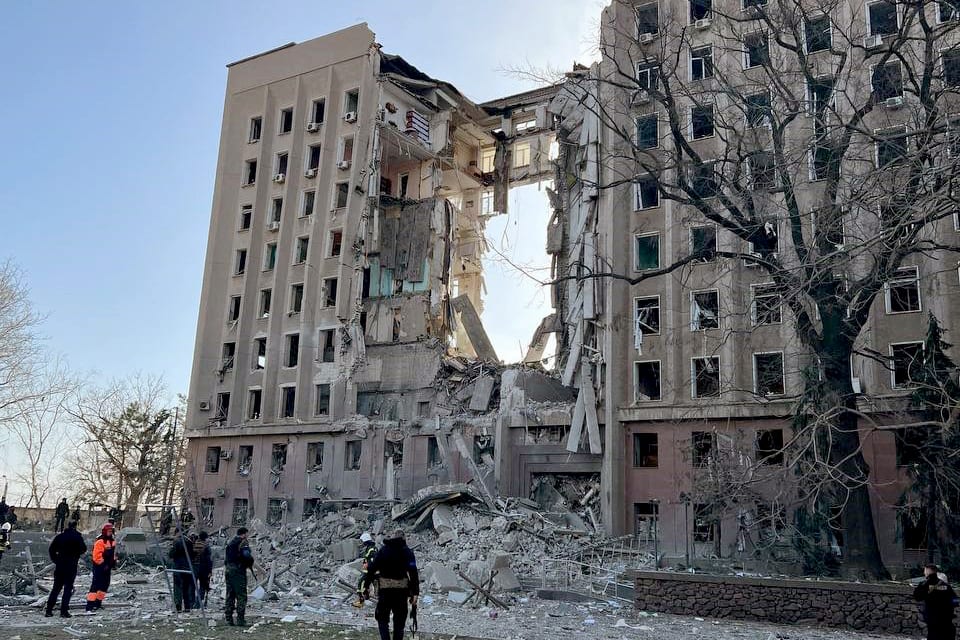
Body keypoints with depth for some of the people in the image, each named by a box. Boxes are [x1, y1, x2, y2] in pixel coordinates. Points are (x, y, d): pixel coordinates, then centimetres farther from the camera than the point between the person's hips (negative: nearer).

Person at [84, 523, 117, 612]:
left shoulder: (112, 541, 12)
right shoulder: (100, 541, -17)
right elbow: (96, 555, -21)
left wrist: (114, 561, 12)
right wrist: (103, 564, -19)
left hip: (107, 566, 9)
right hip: (99, 566, -9)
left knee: (105, 585, 13)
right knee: (95, 585, -12)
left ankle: (98, 603, 25)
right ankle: (89, 606, -14)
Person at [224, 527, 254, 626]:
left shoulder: (230, 543, 17)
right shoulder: (243, 542, -8)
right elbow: (247, 556, -20)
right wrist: (250, 565, -5)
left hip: (228, 571, 8)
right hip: (239, 571, -8)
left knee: (230, 596, 12)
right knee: (241, 596, -4)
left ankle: (228, 619, 13)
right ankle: (240, 620, -8)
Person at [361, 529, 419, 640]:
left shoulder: (383, 550, 5)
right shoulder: (407, 552, 0)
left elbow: (371, 568, 1)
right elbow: (413, 573, -9)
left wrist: (366, 587, 6)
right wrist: (415, 593, -10)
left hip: (385, 590, 0)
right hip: (401, 590, 0)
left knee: (382, 618, 10)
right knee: (399, 621, 13)